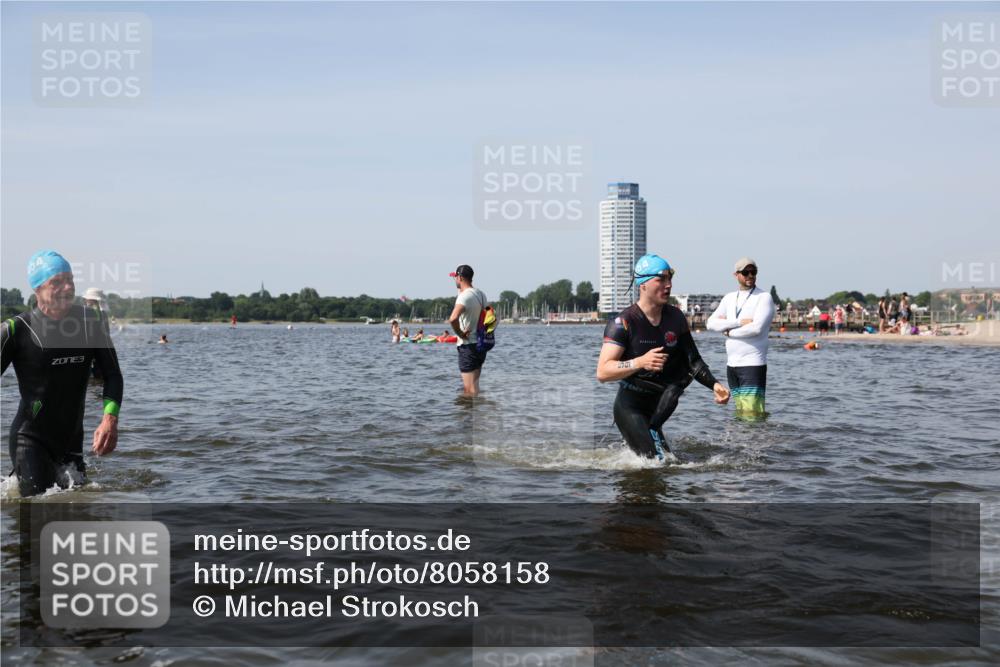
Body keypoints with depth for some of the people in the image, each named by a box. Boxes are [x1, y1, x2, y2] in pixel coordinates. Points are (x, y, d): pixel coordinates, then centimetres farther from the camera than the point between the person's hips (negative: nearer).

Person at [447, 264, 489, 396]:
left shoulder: (464, 296, -18)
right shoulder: (481, 293, 10)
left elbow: (453, 319, -34)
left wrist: (460, 334, -20)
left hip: (468, 345, -9)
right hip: (481, 344, 9)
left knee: (470, 389, -6)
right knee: (473, 386, 19)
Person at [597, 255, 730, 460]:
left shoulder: (676, 317, 3)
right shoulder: (623, 322, -15)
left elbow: (693, 360, 7)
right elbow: (602, 372, -21)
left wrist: (714, 384, -11)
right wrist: (640, 362, -35)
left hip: (658, 404, 7)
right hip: (630, 406, -7)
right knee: (657, 462, -17)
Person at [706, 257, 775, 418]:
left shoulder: (764, 297, -3)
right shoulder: (729, 298, 15)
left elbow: (757, 328, -17)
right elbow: (711, 323, 2)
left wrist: (728, 331, -3)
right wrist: (739, 322, -10)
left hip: (753, 364, -6)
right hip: (731, 363, 6)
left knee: (752, 413, -14)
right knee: (739, 412, 8)